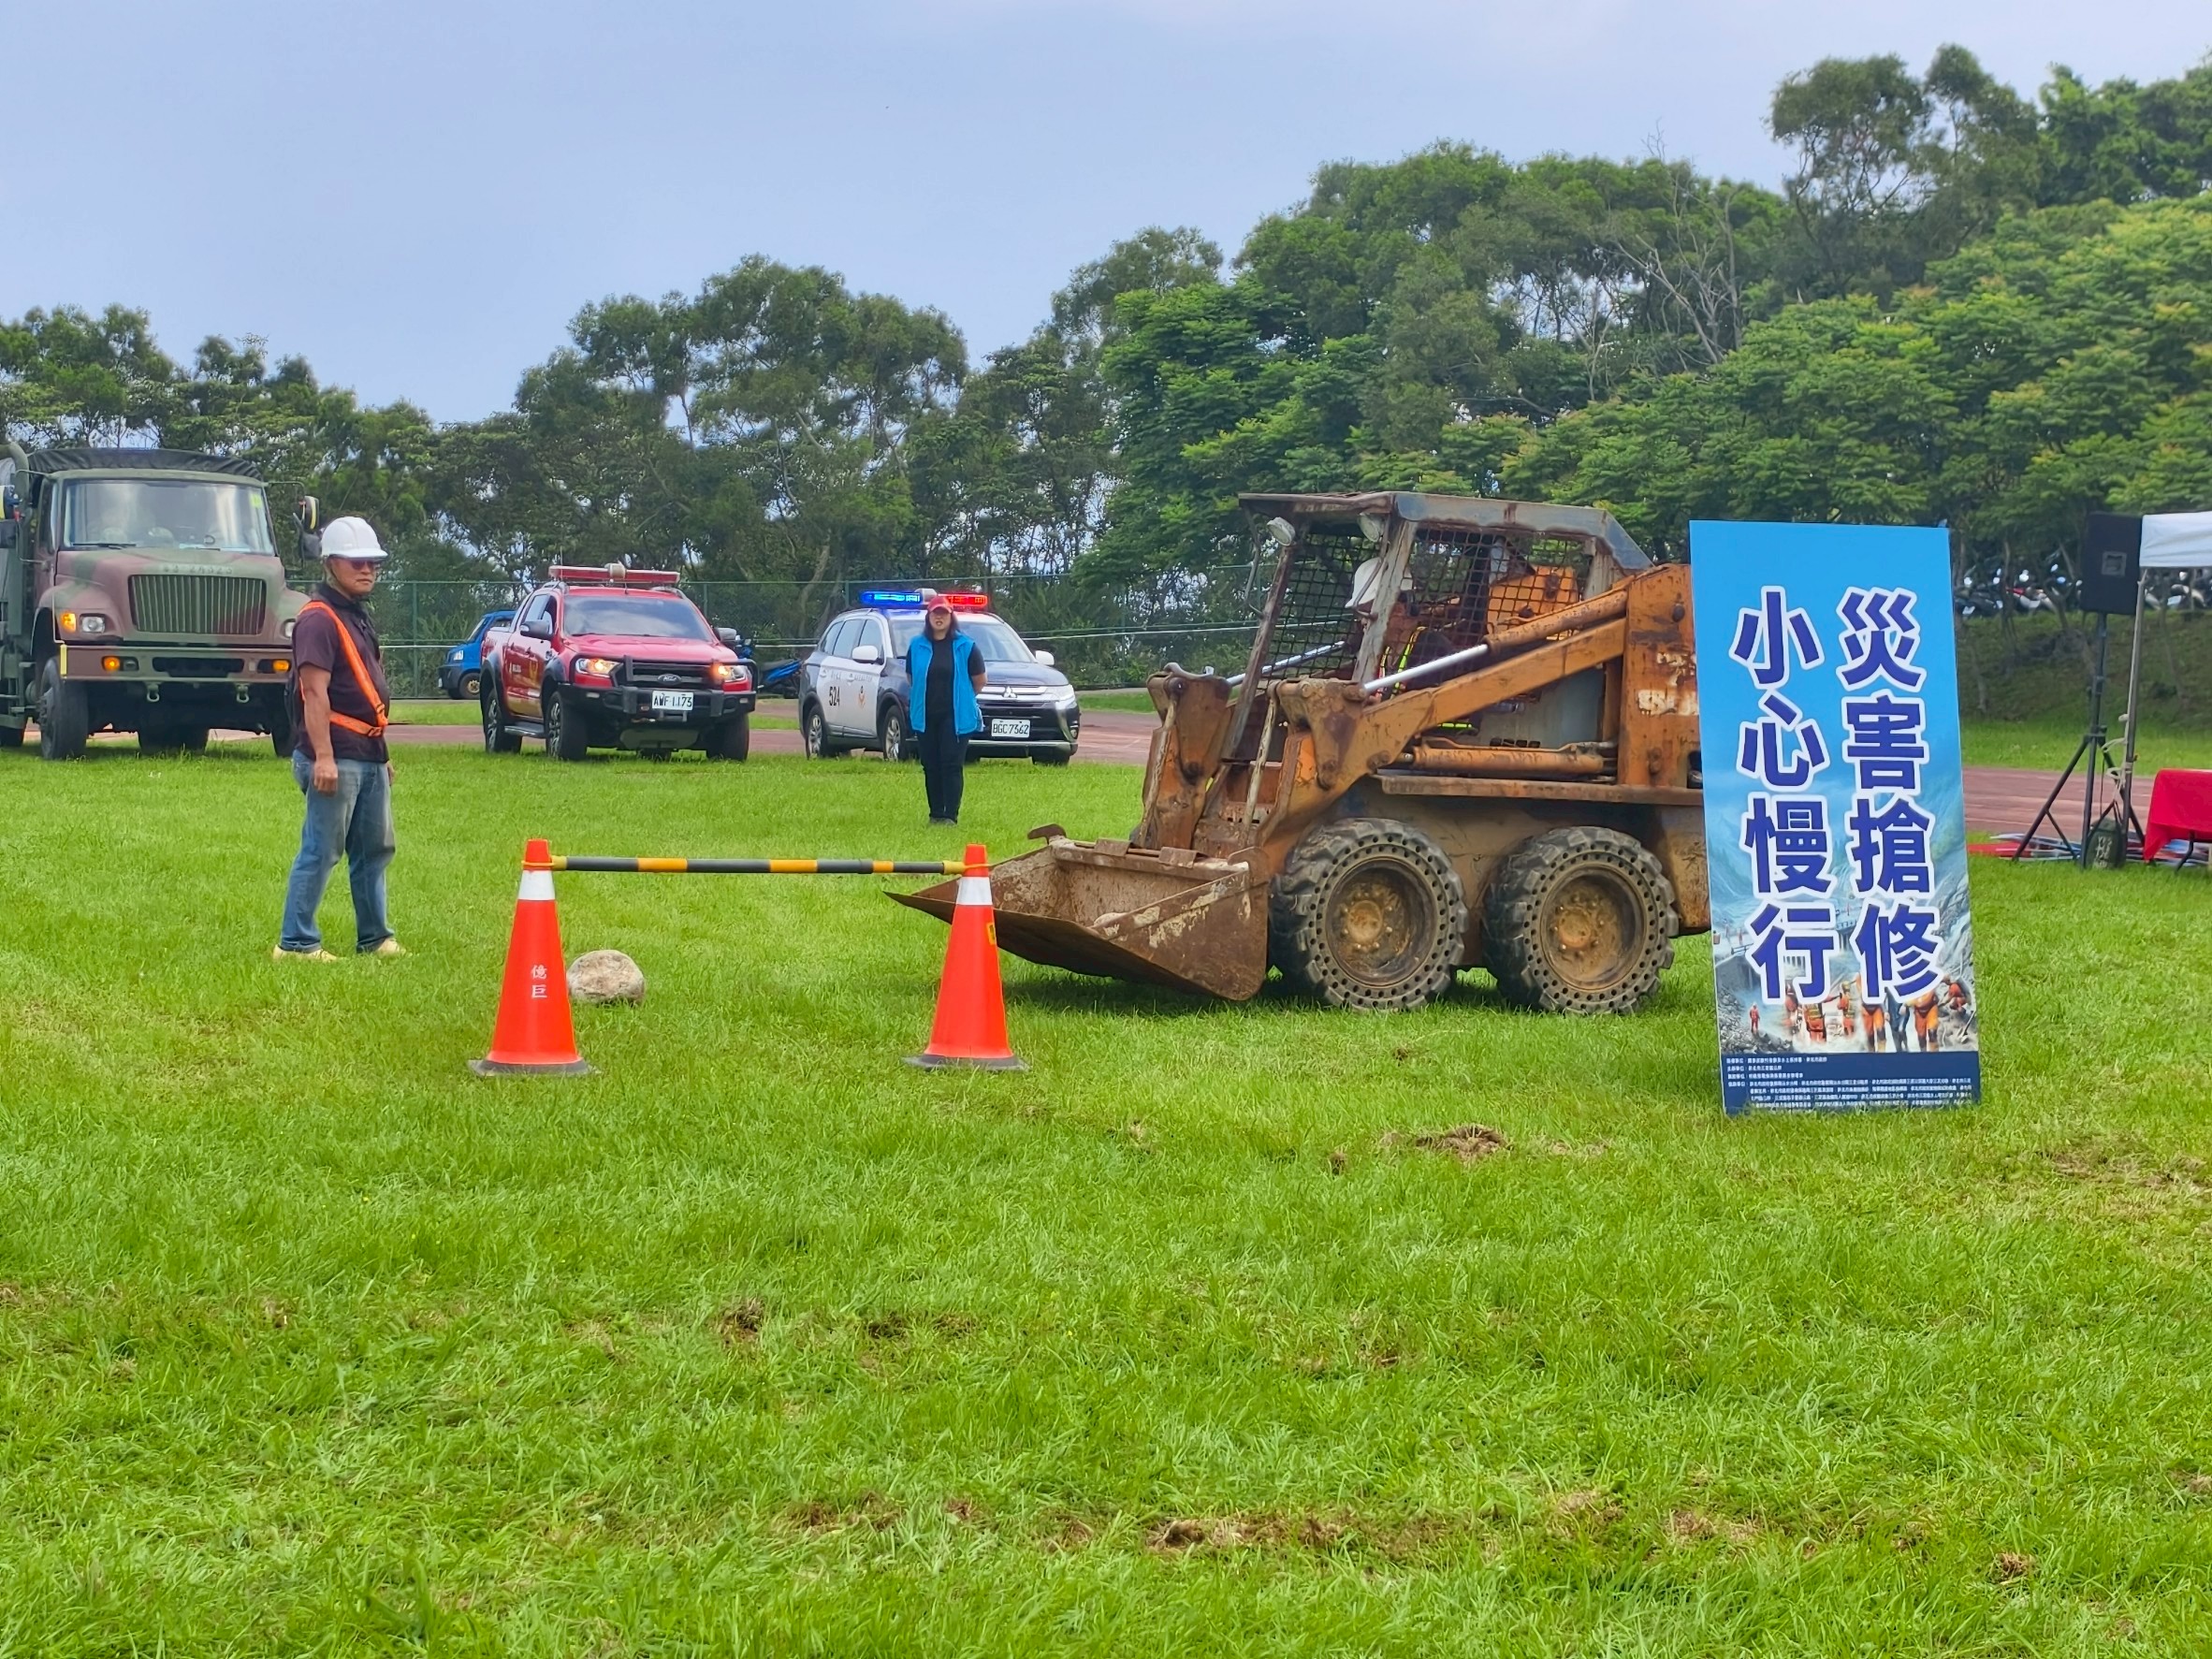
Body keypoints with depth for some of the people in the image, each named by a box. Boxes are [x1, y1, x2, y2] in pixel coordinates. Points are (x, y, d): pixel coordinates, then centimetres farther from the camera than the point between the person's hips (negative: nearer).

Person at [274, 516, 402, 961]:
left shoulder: (358, 618, 19)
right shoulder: (319, 619, -12)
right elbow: (315, 692, -20)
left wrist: (380, 752, 25)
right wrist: (323, 757, -26)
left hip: (368, 755, 10)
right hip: (336, 755, -10)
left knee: (375, 849, 15)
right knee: (321, 852, -8)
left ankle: (374, 938, 24)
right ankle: (296, 942, -4)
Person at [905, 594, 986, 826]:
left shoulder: (965, 646, -1)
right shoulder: (917, 646, 6)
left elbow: (979, 680, 6)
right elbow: (911, 677, 18)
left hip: (955, 716, -3)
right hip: (925, 717, 3)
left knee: (952, 765, -7)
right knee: (931, 767, 5)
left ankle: (951, 815, -7)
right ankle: (935, 814, 12)